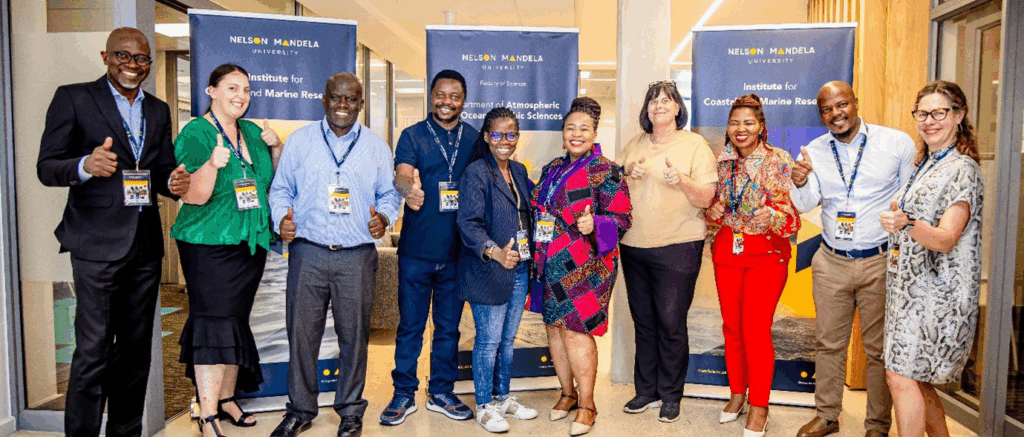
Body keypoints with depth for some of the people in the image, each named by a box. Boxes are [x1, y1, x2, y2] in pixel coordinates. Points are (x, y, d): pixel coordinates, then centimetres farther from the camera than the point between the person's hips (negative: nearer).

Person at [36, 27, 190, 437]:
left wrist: (173, 181, -6)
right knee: (93, 352, -6)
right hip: (98, 244, -5)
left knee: (136, 349, 12)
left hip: (146, 244, 6)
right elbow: (46, 167, -5)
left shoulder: (159, 110, 15)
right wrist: (86, 166, -26)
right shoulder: (73, 98, 0)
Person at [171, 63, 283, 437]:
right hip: (210, 246, -6)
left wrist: (276, 149, 2)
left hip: (250, 244, 6)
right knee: (214, 325, -8)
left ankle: (227, 398, 27)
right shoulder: (195, 133, -8)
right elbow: (194, 196, -16)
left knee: (237, 323, 13)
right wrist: (212, 164, -33)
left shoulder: (253, 132, 12)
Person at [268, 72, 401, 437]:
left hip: (357, 256, 0)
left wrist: (384, 217, -7)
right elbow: (281, 189, 12)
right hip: (307, 253, 0)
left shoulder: (376, 147, 10)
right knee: (301, 332, 5)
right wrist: (281, 218, -7)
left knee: (354, 335, 6)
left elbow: (390, 194, 13)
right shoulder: (300, 140, 9)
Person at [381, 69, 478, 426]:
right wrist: (408, 188, -42)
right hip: (417, 250, -2)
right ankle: (404, 394, 21)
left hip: (457, 251, 2)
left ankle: (441, 393, 27)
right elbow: (402, 174, -16)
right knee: (410, 325, 6)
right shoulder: (412, 136, 1)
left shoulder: (475, 139, 8)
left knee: (449, 326, 12)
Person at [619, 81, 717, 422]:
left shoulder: (695, 145, -1)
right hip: (634, 246, 5)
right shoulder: (635, 145, 12)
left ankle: (671, 396, 16)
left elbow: (706, 199, -6)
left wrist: (681, 181, -23)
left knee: (671, 323, -1)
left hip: (677, 247, -4)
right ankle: (646, 390, 25)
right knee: (643, 321, 12)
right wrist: (630, 175, -4)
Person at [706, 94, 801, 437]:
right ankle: (737, 392, 28)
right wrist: (713, 212, -6)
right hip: (727, 251, 4)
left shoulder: (779, 161, -7)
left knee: (756, 329, -5)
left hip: (766, 254, -4)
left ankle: (759, 406, 11)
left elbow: (792, 215, -10)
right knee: (731, 326, 9)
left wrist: (771, 215, -30)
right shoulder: (722, 162, 6)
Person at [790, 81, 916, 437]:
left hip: (881, 262, -2)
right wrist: (800, 183, -27)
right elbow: (806, 204, -5)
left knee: (879, 348, 8)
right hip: (831, 262, 3)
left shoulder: (897, 143, -4)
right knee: (828, 343, 13)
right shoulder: (815, 151, 4)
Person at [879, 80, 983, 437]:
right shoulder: (925, 165, 16)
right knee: (918, 379, 13)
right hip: (911, 285, 9)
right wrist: (895, 214, 13)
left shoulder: (962, 169, -11)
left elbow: (946, 239, -22)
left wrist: (906, 225, -39)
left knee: (901, 377, -11)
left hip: (936, 291, -9)